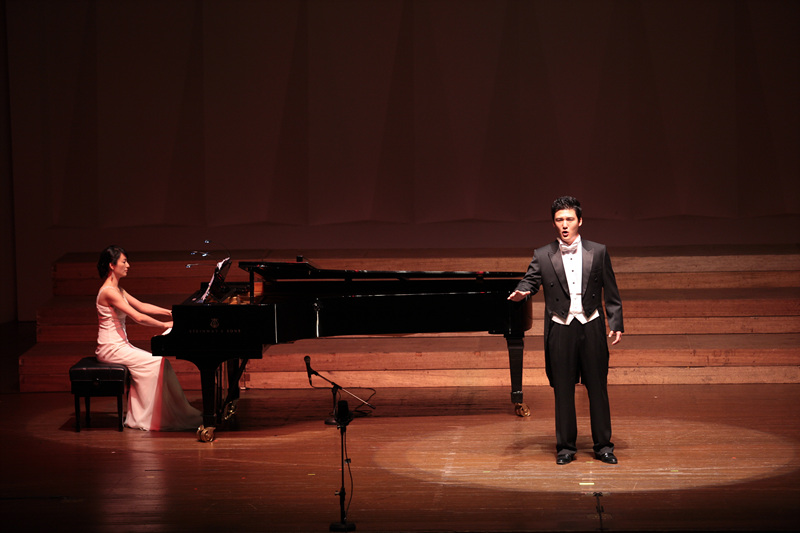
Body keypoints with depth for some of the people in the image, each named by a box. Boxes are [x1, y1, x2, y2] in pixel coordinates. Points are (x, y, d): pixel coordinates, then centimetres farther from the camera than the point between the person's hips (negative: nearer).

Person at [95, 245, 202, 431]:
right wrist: (165, 325, -15)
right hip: (111, 349, -10)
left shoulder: (117, 289, 15)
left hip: (120, 345, 10)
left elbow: (142, 306, 18)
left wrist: (171, 313, 11)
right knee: (156, 363, -14)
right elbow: (138, 317, -22)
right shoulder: (108, 291, -18)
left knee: (160, 362, -1)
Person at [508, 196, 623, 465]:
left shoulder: (598, 252, 5)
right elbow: (530, 280, -2)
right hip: (560, 329, 0)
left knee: (598, 388, 4)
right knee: (563, 390, 4)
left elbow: (611, 292, 7)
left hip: (591, 327, 0)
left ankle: (603, 445, 13)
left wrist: (616, 324, 1)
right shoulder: (542, 256, 5)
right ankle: (566, 446, 14)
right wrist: (521, 292, -26)